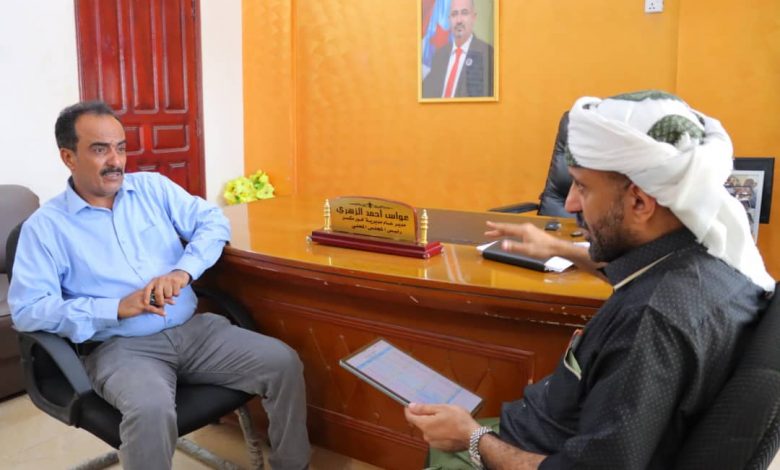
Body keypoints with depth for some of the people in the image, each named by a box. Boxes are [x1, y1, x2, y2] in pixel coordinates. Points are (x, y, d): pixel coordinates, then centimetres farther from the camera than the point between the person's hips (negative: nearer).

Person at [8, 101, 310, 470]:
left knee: (283, 363, -13)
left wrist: (183, 271, -14)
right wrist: (117, 308, -19)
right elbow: (26, 309, -8)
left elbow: (213, 221, 5)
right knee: (150, 409, -37)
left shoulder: (153, 187, 11)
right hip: (120, 347, -3)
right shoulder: (44, 227, 0)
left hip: (193, 328, 4)